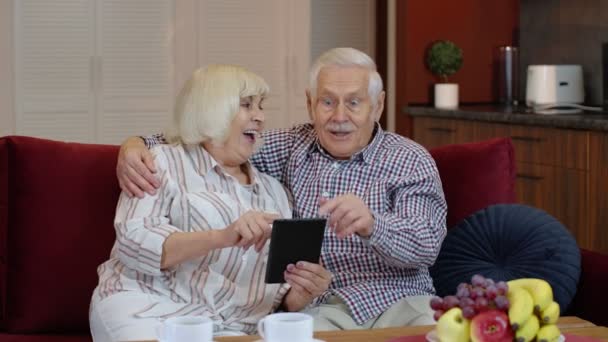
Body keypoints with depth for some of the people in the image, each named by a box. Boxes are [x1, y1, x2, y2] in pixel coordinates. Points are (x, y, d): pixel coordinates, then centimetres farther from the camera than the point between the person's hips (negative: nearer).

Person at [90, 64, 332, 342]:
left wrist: (304, 293, -4)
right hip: (147, 310, -3)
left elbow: (283, 296, 20)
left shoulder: (273, 191, 22)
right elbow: (132, 243, -10)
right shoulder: (165, 163, 7)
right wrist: (221, 237, -23)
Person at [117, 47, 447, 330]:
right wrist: (136, 144, -5)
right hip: (316, 306, 2)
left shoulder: (412, 162, 4)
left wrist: (371, 225, -31)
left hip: (400, 302, -1)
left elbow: (427, 245, -10)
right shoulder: (291, 148, 13)